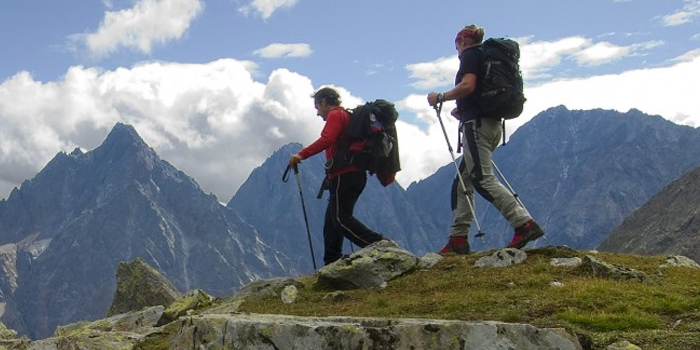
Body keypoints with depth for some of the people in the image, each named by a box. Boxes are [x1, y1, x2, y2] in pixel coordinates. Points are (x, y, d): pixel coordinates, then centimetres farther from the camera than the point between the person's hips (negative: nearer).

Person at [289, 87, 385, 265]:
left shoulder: (335, 115, -3)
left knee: (340, 218, -15)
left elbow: (326, 140, -22)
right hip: (355, 175, 10)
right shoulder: (347, 116, 27)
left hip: (344, 175, -10)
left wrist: (301, 155, -23)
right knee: (332, 221, 10)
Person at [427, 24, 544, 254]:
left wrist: (440, 97, -8)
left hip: (477, 123, -10)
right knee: (463, 181, 8)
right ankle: (459, 237, 4)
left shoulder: (470, 55, -2)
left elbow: (468, 86, -19)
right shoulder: (487, 57, 26)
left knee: (483, 179, -15)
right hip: (492, 123, 10)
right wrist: (463, 110, 27)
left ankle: (524, 223, -23)